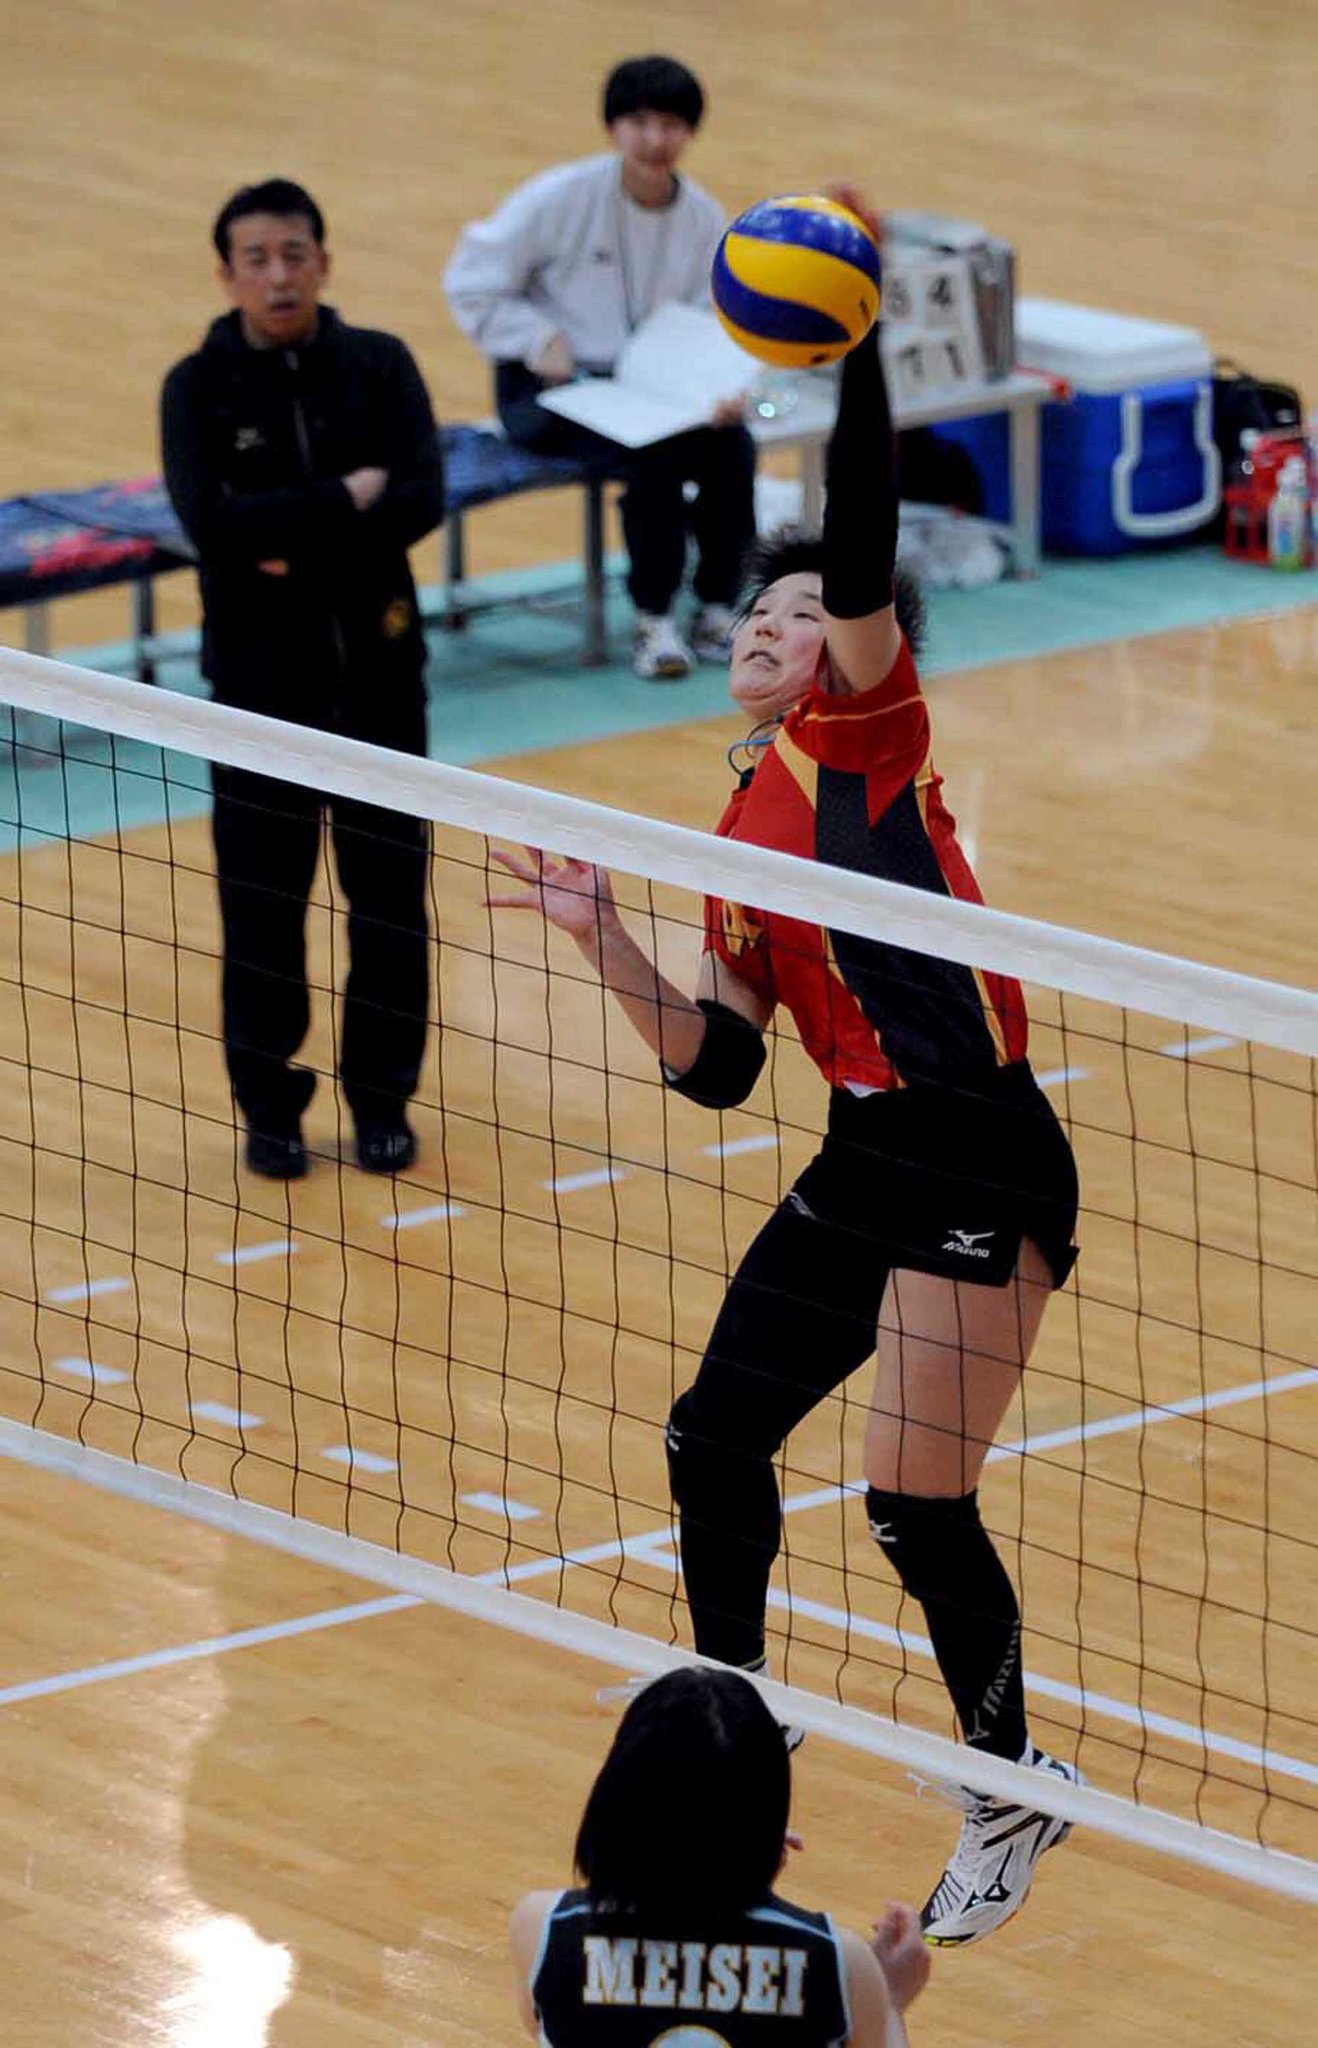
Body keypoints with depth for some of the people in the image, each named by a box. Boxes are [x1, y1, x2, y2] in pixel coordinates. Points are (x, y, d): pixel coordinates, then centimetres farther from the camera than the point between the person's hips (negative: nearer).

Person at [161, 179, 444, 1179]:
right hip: (262, 674, -1)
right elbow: (210, 523, -19)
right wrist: (346, 499, -18)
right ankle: (270, 1104, 17)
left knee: (391, 891, 6)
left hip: (379, 665, 1)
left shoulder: (380, 366, 0)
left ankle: (383, 1097, 19)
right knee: (262, 902, 3)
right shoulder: (199, 386, -4)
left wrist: (294, 540, -20)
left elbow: (423, 499, -12)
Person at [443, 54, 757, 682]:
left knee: (731, 443, -25)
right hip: (547, 392, -5)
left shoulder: (704, 219, 3)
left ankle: (717, 613, -9)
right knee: (656, 451, -33)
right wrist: (541, 340, -17)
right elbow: (470, 283, -6)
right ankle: (653, 622, -19)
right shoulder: (562, 196, -11)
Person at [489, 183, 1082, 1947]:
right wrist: (601, 938, 0)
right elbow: (715, 1064, 12)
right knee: (715, 1438, 12)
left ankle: (1013, 1793, 15)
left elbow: (862, 545, -20)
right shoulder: (743, 840, 16)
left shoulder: (869, 732, -3)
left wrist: (853, 340, -29)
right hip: (863, 1171, 8)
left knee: (917, 1503, -6)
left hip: (981, 1169, -8)